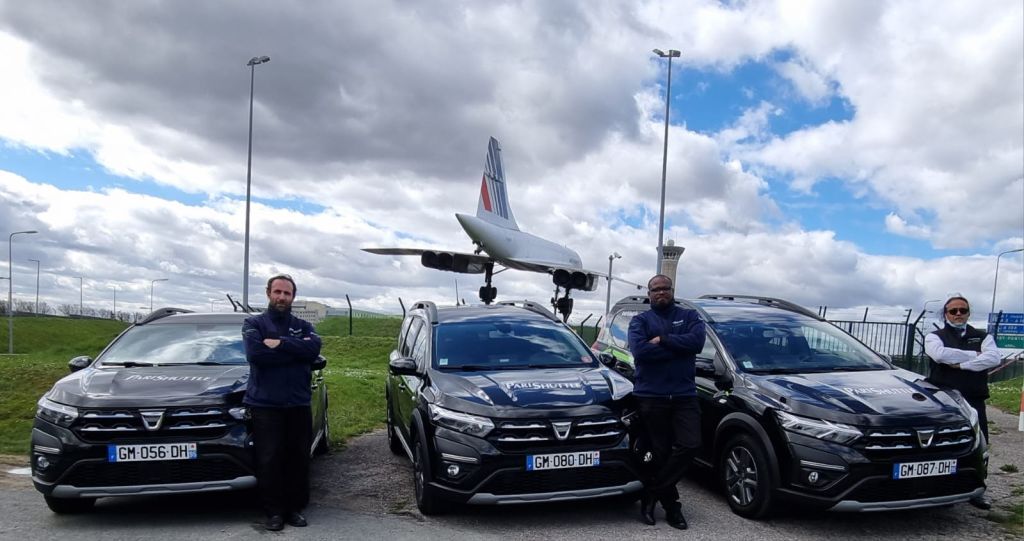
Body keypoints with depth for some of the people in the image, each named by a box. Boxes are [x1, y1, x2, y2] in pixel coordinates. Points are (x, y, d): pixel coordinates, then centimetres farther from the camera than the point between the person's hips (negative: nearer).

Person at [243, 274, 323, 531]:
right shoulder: (253, 324, 5)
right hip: (265, 404, -2)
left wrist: (280, 343, -17)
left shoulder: (303, 326, 13)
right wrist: (296, 350, -10)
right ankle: (274, 511, 12)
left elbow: (314, 348, -9)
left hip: (299, 404, 3)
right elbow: (255, 353, -15)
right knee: (269, 460, 0)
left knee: (298, 459, 6)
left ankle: (295, 508, 17)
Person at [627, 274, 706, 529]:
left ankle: (652, 494, 4)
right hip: (651, 396, -1)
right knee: (660, 452, 3)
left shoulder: (689, 316, 12)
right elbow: (640, 350, -13)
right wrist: (679, 348, -10)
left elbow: (697, 341, -9)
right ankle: (671, 505, 19)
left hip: (684, 394, 2)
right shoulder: (640, 321, 7)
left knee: (690, 445, -11)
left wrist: (663, 340, -13)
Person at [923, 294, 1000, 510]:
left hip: (973, 401, 2)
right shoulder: (935, 337, 6)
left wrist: (961, 364, -14)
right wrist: (973, 355, -10)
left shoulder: (982, 337, 14)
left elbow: (993, 358, -8)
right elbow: (940, 354, -18)